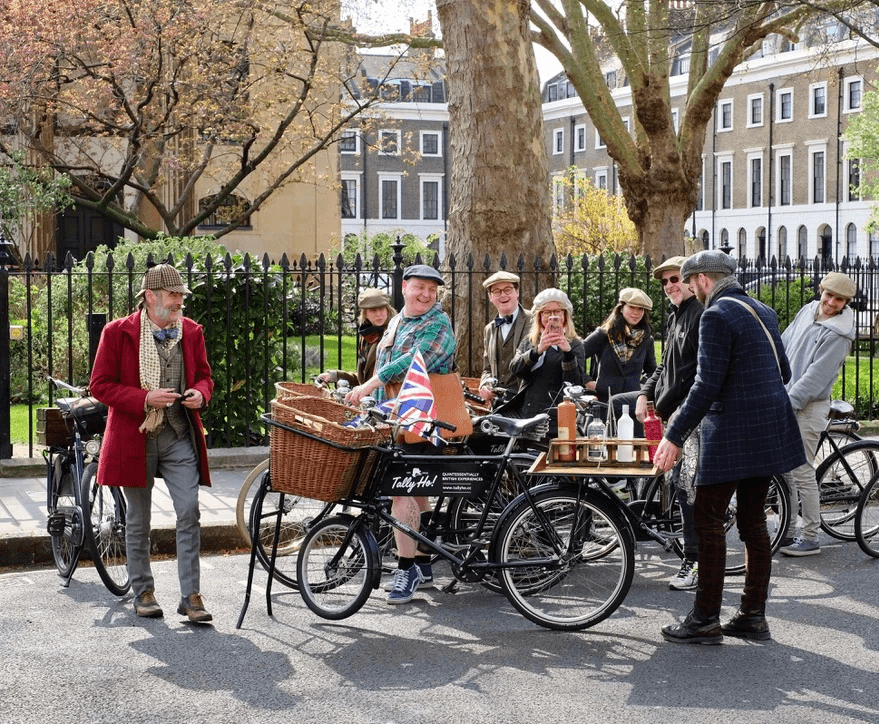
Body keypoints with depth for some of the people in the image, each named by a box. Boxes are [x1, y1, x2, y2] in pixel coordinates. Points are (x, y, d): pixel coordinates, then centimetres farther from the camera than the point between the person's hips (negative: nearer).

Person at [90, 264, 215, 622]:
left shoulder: (191, 331, 7)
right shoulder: (118, 332, -5)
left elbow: (204, 375, 18)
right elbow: (100, 385, -6)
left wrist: (200, 393, -6)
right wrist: (145, 399, -18)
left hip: (180, 437, 2)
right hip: (136, 438, -2)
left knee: (189, 513, -8)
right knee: (138, 520, 9)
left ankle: (190, 595, -2)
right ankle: (143, 592, 23)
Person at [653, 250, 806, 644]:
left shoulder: (717, 316, -14)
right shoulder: (762, 311, 13)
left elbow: (706, 385, -20)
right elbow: (783, 372, 19)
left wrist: (673, 437, -16)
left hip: (732, 434, -9)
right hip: (768, 432, 9)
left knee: (708, 520, -3)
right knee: (753, 520, 13)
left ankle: (705, 620, -1)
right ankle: (753, 616, 17)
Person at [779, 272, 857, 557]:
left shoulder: (838, 335, -15)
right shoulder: (807, 312, 8)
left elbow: (816, 376, -20)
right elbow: (783, 345, 17)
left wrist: (787, 403, -23)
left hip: (808, 407, -8)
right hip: (786, 399, 8)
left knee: (802, 473, -5)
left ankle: (810, 538, 3)